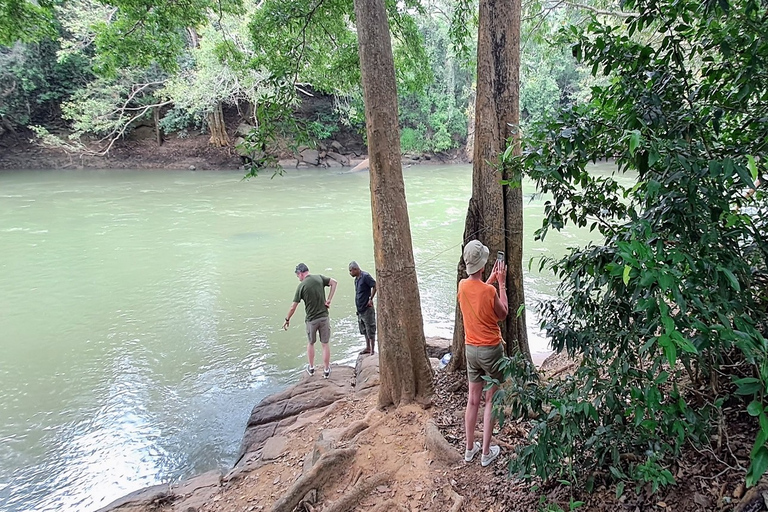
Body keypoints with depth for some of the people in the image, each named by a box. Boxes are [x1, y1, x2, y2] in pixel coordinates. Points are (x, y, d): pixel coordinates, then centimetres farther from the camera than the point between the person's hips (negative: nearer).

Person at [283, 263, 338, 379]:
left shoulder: (301, 286, -11)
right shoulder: (319, 278, -2)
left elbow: (293, 307, -10)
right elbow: (334, 282, -2)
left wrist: (287, 319, 5)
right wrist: (329, 300, -4)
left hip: (311, 320, -2)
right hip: (324, 317, 2)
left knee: (310, 343, 20)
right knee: (325, 344, 10)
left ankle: (311, 368, 32)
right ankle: (326, 370, 19)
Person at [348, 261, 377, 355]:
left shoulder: (365, 276, -15)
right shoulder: (356, 279, 11)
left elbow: (375, 286, -21)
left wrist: (371, 299, -17)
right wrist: (358, 308, 11)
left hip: (367, 309, -9)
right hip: (360, 309, 9)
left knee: (370, 330, 0)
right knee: (364, 330, 18)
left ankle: (373, 350, 9)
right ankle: (368, 348, 31)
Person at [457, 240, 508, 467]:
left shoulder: (462, 286, -6)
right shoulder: (490, 292, -22)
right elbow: (503, 314, -3)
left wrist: (491, 280, 18)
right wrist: (501, 283, -2)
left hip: (471, 349, 5)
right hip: (491, 350, -5)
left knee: (473, 400, 15)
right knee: (490, 401, 8)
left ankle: (470, 448, 25)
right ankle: (486, 452, 16)